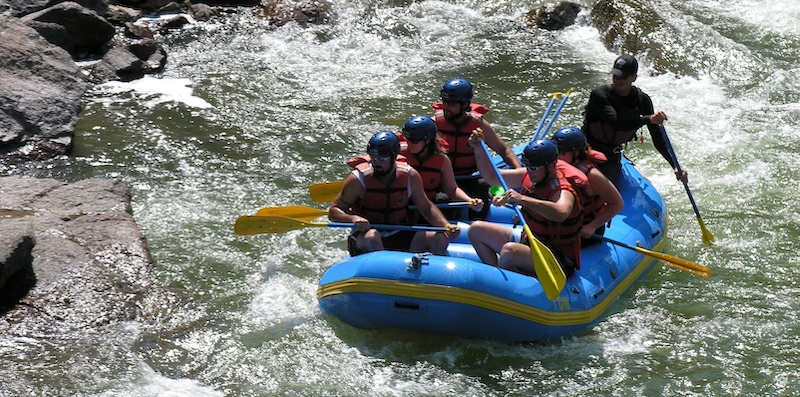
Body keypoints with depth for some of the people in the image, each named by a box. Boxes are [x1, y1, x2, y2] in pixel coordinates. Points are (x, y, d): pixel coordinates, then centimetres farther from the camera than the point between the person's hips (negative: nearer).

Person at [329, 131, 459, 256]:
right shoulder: (359, 178, -13)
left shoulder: (410, 176, -2)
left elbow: (426, 208, 10)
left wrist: (446, 225, -7)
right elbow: (333, 211, -9)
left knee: (440, 238, -13)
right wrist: (352, 218, -30)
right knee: (371, 236, -38)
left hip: (399, 237, 4)